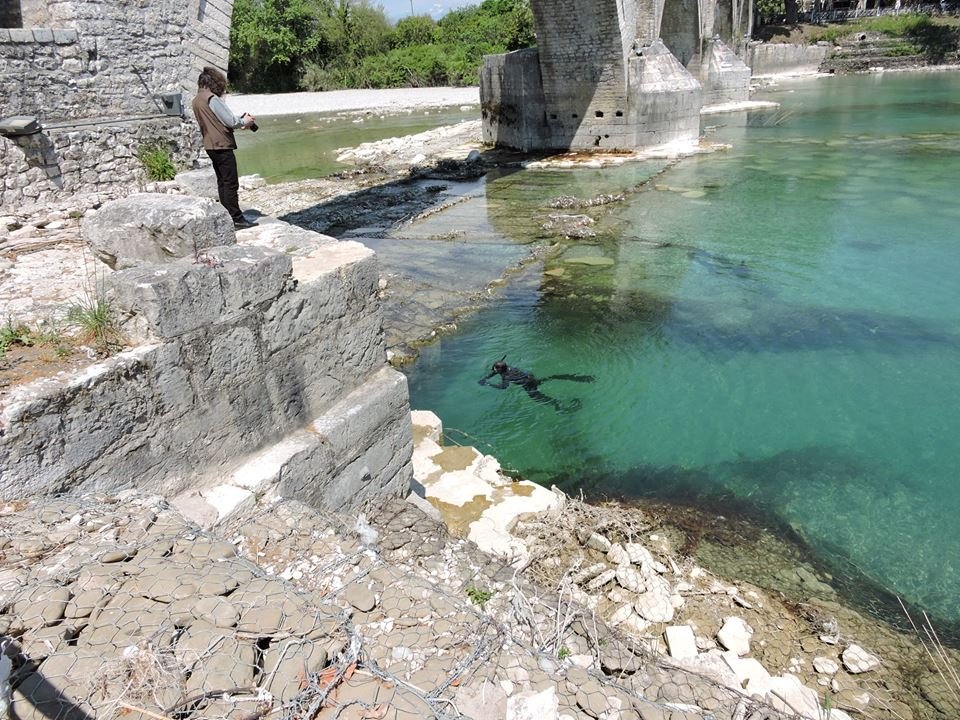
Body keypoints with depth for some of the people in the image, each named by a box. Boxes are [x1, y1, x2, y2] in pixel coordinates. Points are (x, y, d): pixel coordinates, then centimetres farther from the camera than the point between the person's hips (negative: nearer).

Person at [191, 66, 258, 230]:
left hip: (211, 146, 9)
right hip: (222, 145, -9)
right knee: (231, 183, -6)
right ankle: (236, 219, -5)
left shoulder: (197, 100, 13)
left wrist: (239, 124, 13)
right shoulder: (212, 98, -15)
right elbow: (231, 121, -16)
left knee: (222, 182, 13)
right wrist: (244, 122, 3)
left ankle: (227, 217, 17)